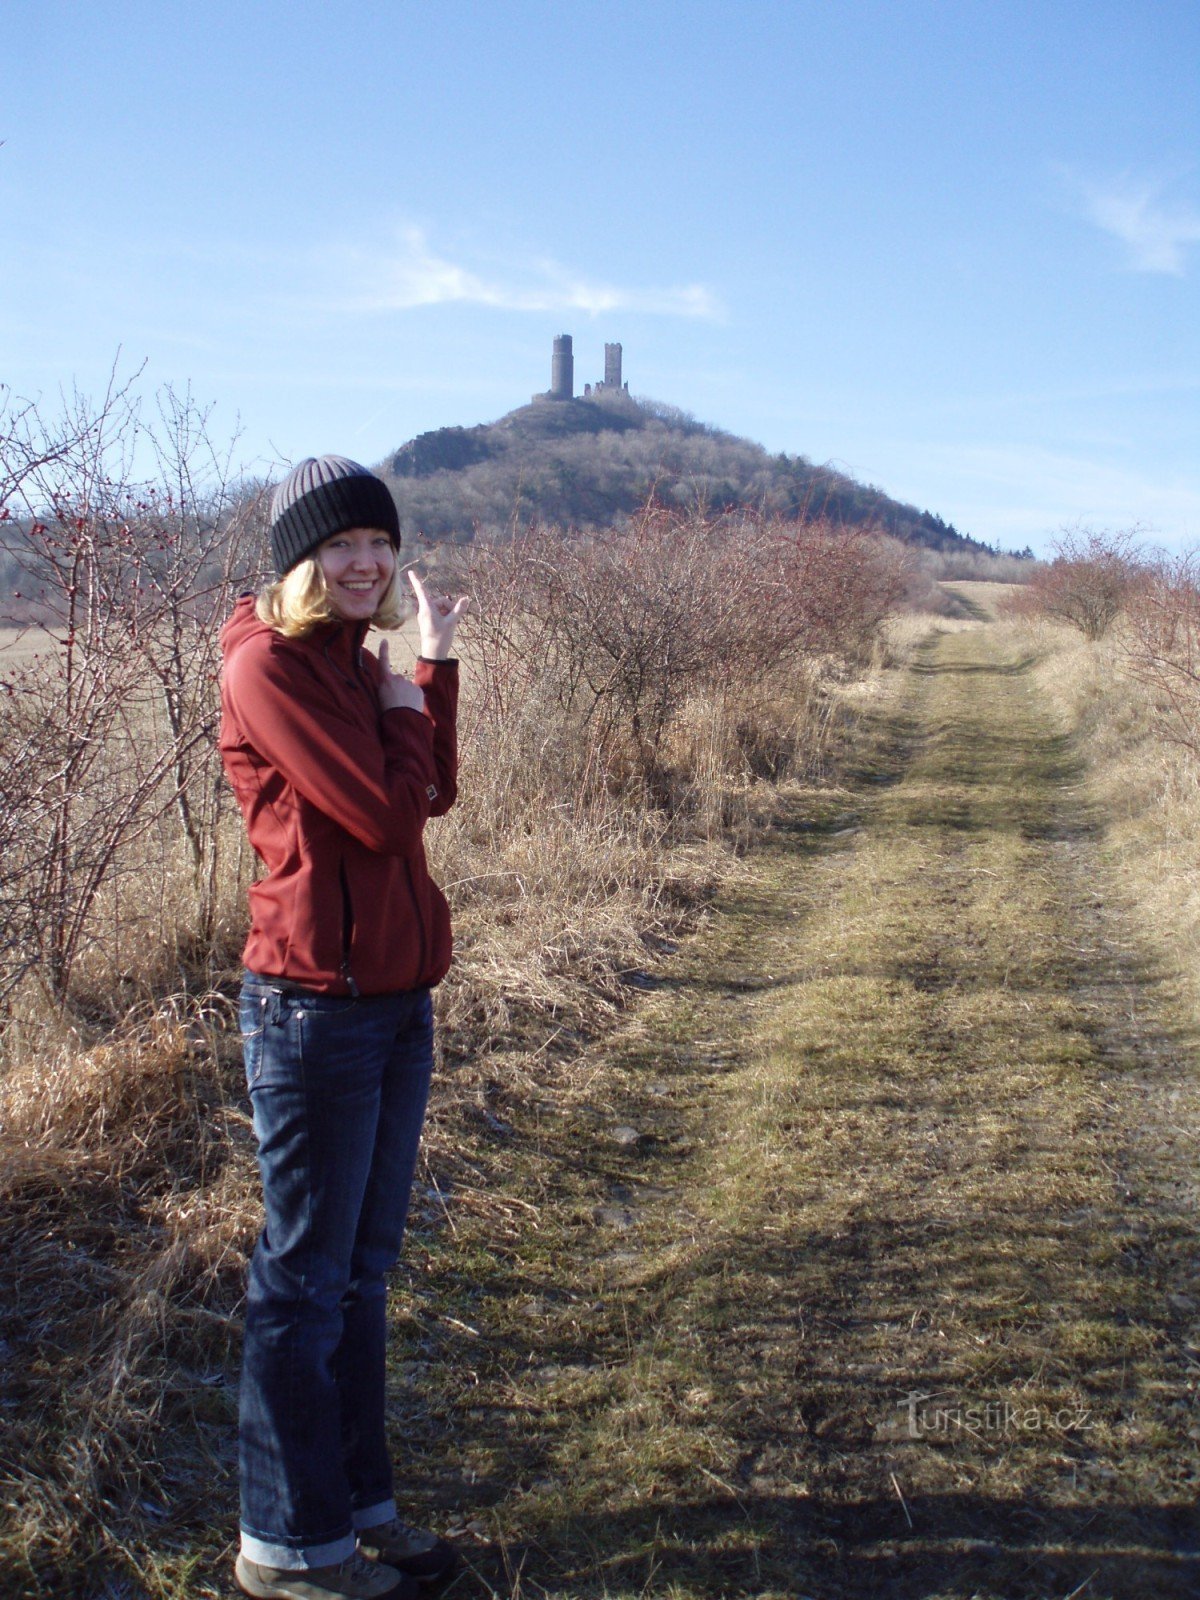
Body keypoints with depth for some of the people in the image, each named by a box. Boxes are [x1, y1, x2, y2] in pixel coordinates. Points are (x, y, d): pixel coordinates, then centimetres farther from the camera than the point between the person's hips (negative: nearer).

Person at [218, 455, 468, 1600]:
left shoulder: (357, 664, 12)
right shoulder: (268, 668, -15)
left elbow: (434, 795, 12)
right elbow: (381, 814, -21)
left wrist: (434, 666, 10)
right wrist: (403, 709, -4)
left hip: (398, 997, 9)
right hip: (316, 1006, -9)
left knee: (363, 1269, 17)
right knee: (304, 1279, 4)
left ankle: (355, 1502, 32)